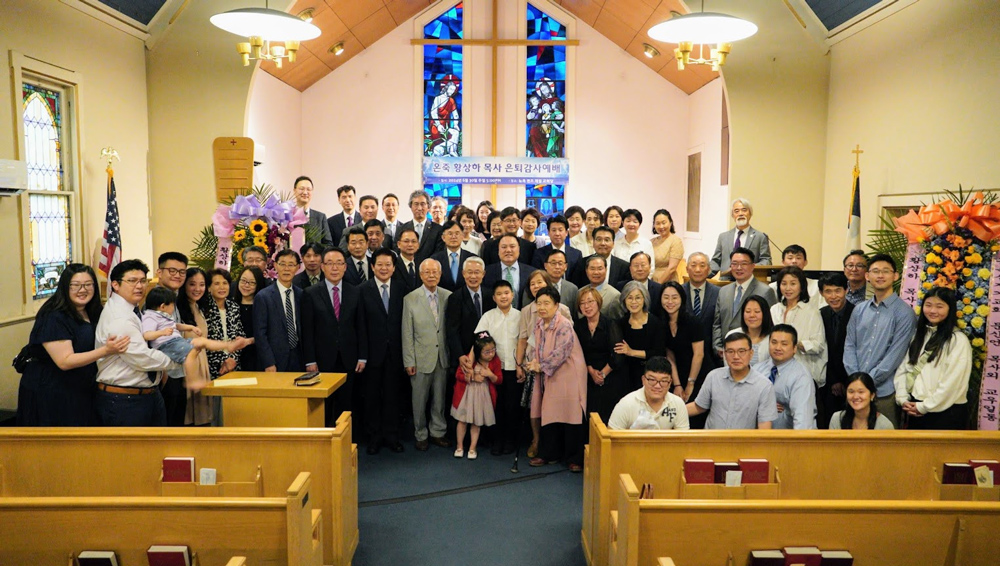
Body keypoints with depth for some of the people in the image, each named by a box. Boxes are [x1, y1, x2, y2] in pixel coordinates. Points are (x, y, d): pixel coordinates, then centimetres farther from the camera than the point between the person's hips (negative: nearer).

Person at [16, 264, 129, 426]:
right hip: (49, 395, -7)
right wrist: (105, 350, -33)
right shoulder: (54, 318, -17)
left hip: (82, 393, 7)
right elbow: (64, 361, -23)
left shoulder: (92, 314, 6)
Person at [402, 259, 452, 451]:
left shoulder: (448, 296, 2)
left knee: (440, 398, 11)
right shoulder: (410, 299, -3)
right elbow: (407, 333, -3)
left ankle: (437, 432, 27)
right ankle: (421, 435, 24)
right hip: (421, 358, -2)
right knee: (420, 399, 8)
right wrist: (408, 361, -6)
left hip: (443, 357, 2)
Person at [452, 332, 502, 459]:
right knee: (463, 420, 9)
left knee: (476, 423, 12)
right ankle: (460, 447, 24)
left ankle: (472, 448, 24)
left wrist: (490, 375, -24)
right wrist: (473, 378, -22)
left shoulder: (495, 360, -11)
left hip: (482, 395, 1)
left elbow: (499, 380, -5)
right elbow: (458, 375, -11)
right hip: (467, 394, -1)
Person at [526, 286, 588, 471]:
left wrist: (541, 366, -15)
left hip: (567, 376, -7)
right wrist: (534, 361, -3)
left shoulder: (564, 325, -18)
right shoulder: (539, 325, 8)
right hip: (549, 377, 8)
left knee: (570, 416, -2)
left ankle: (575, 458, 9)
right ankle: (549, 454, 23)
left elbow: (561, 352, -22)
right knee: (548, 415, 11)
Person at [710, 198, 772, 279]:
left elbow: (766, 261, 5)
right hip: (725, 281, 2)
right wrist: (708, 274, -1)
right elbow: (716, 261, 18)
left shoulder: (761, 237, 8)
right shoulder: (723, 236, 18)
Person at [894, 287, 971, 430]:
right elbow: (903, 369, 7)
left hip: (945, 413, -6)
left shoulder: (958, 340, -10)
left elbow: (953, 382, -16)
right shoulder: (919, 335, 11)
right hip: (914, 411, 6)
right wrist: (902, 399, -6)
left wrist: (924, 406, -12)